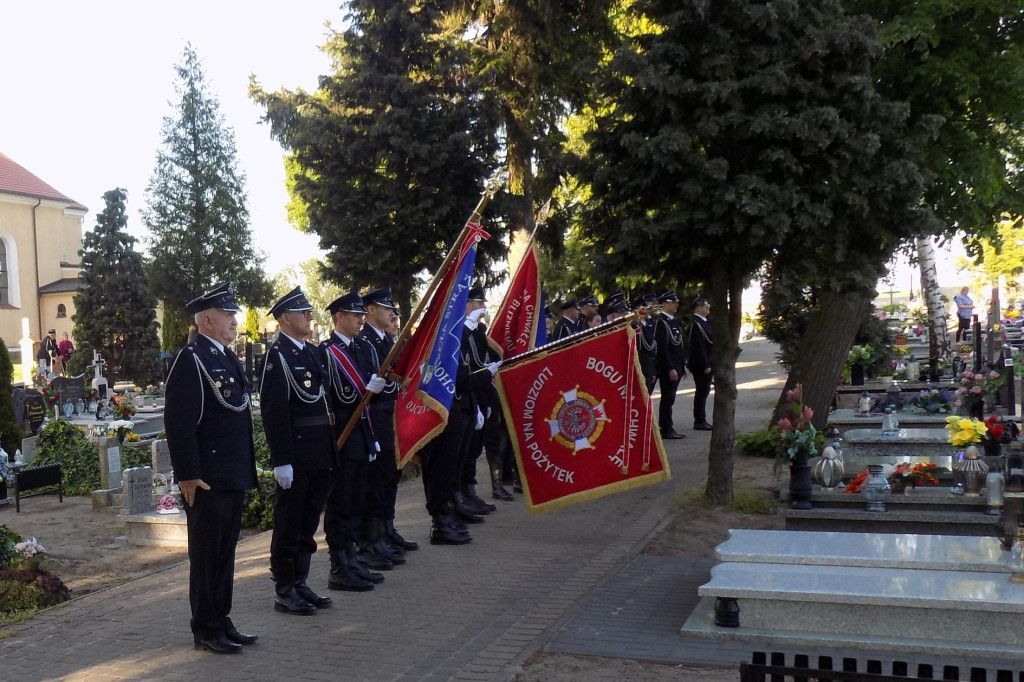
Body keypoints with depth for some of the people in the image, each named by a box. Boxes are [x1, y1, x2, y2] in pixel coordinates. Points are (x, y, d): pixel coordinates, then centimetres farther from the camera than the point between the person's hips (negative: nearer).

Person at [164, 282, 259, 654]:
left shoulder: (227, 358, 15)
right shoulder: (190, 359, -13)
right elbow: (178, 422, -18)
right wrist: (188, 475, -20)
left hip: (233, 477, 9)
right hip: (207, 480, -9)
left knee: (225, 551, 15)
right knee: (206, 555, 3)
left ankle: (221, 621, 26)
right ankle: (206, 631, 13)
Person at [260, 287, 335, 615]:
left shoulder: (311, 352, 14)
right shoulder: (278, 356, -12)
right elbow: (273, 412, -17)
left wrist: (330, 449, 16)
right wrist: (281, 460, -20)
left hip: (319, 455, 8)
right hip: (296, 458, -8)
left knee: (308, 522, 16)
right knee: (289, 523, 2)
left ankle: (300, 583, 27)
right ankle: (284, 591, 12)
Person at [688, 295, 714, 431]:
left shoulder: (703, 322, 14)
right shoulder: (696, 323, -17)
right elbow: (698, 347, -22)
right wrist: (706, 366, -22)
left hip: (707, 364, 10)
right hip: (701, 365, -10)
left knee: (703, 391, 13)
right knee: (702, 392, -4)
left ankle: (701, 421, 20)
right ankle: (699, 422, 3)